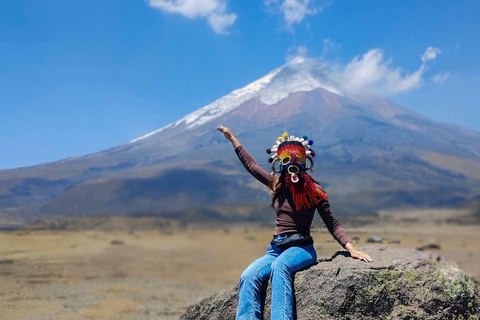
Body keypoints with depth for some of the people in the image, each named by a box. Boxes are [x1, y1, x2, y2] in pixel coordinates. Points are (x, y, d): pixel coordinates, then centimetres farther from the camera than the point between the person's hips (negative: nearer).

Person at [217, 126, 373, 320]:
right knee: (249, 277, -24)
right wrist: (232, 139, 31)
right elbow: (251, 165, 25)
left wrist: (351, 248, -15)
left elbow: (332, 224, -2)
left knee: (279, 266, -38)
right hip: (276, 248, 5)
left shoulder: (313, 190, -1)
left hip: (301, 248, -5)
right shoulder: (277, 184, 12)